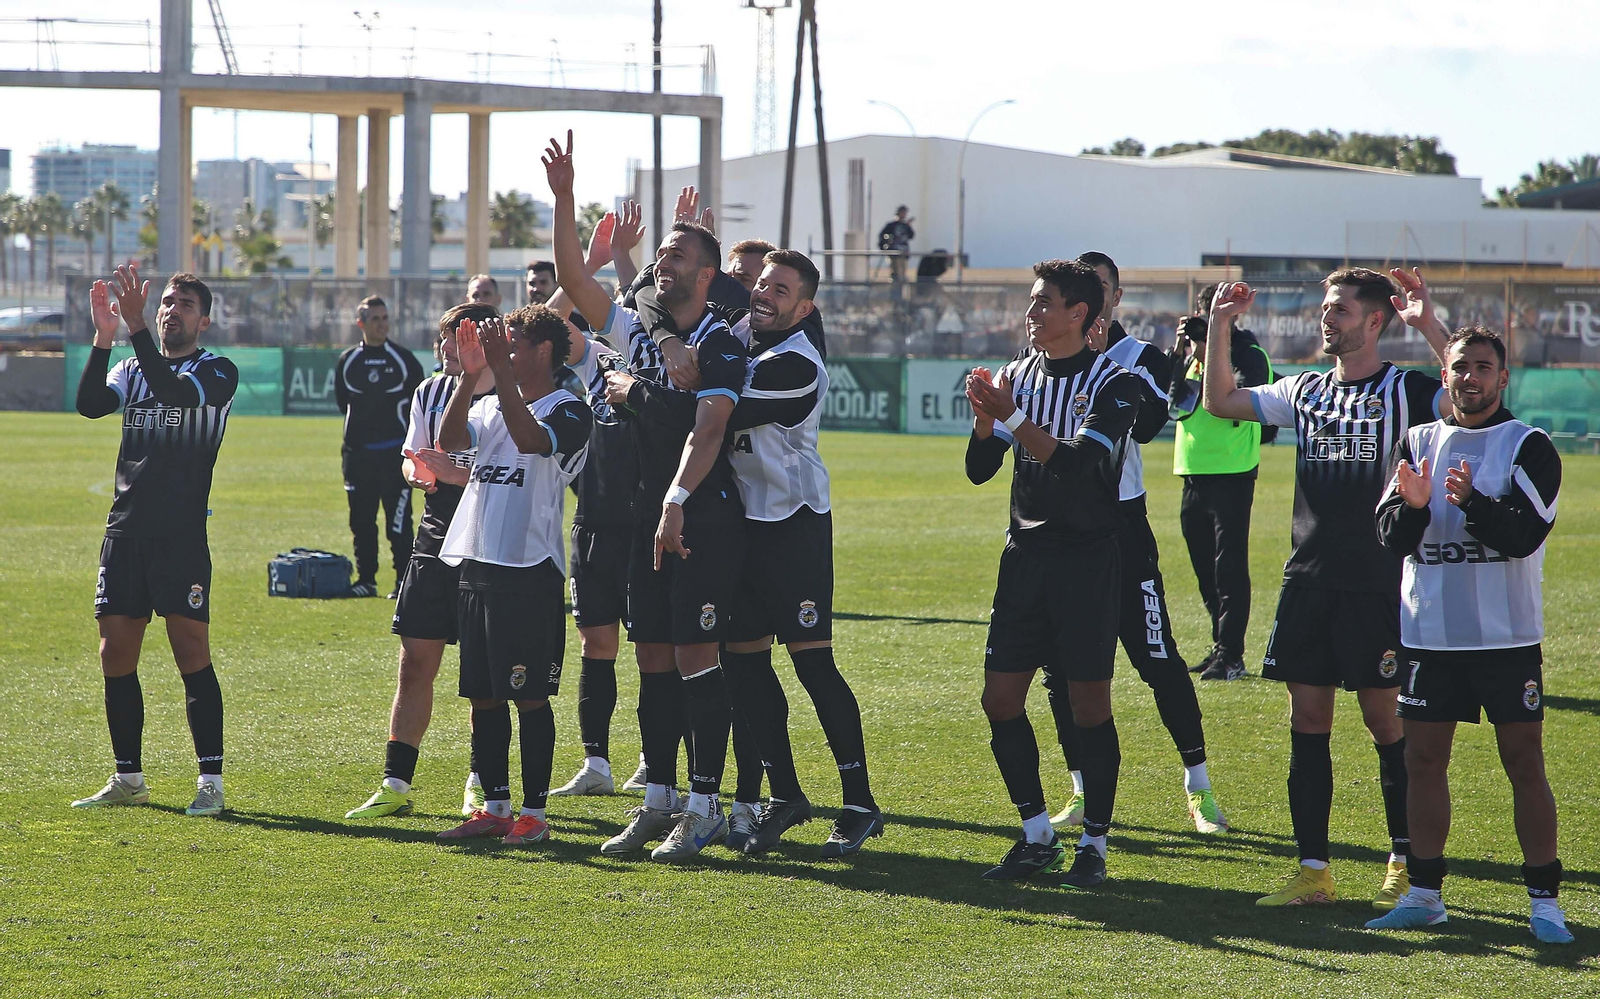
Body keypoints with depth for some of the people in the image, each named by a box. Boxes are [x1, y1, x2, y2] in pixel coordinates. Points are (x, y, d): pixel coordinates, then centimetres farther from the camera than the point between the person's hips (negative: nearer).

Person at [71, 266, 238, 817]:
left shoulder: (218, 373, 1)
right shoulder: (133, 368, 15)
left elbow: (174, 391, -21)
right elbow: (90, 403, -4)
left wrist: (135, 326, -29)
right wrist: (104, 337, -17)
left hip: (182, 537, -5)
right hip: (125, 532, 5)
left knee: (192, 653, -9)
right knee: (115, 655, 5)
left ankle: (211, 781, -6)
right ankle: (128, 779, 15)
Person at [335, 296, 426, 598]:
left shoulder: (403, 359, 0)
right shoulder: (347, 361, 7)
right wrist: (364, 426, 13)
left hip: (396, 452, -3)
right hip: (358, 452, 3)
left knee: (398, 521, -7)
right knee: (361, 520, 7)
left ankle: (404, 581, -4)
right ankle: (365, 580, 15)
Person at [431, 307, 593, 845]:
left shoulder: (569, 410, -4)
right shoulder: (491, 405, 16)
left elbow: (531, 440, -24)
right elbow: (449, 440, -1)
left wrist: (501, 371, -25)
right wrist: (471, 375, -10)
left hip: (530, 571, -7)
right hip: (477, 565, 7)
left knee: (529, 696, -4)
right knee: (483, 696, 10)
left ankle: (533, 812, 1)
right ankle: (494, 806, 18)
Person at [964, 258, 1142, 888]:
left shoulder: (1113, 384, -8)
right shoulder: (1019, 374, 10)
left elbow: (1078, 464, -21)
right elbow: (979, 469, 8)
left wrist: (1013, 417, -24)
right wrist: (984, 419, -11)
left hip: (1087, 559, -6)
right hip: (1025, 553, 6)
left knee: (1089, 703, -3)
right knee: (1001, 699, 2)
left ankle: (1094, 843, 6)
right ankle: (1038, 836, 13)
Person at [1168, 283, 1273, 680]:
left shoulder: (1249, 355, -6)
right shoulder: (1191, 353, 14)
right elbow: (1168, 399, 5)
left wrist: (1213, 352, -21)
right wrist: (1179, 353, -5)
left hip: (1231, 473, -8)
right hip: (1193, 472, 8)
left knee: (1229, 567, -8)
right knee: (1205, 569, 13)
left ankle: (1230, 655, -7)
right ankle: (1221, 648, 21)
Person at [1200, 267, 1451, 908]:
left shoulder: (1405, 391, -3)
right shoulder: (1307, 391, 14)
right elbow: (1220, 403, 16)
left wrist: (1429, 328, -24)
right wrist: (1220, 326, 8)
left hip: (1377, 585, -5)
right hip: (1309, 583, 5)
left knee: (1384, 719, 0)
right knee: (1307, 720, 4)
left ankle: (1404, 865, 11)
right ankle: (1313, 872, 9)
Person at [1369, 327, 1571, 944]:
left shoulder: (1529, 447, -1)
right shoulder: (1419, 443, 10)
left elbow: (1525, 535, -14)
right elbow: (1391, 538, 3)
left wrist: (1472, 502, -30)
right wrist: (1411, 505, -18)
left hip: (1507, 637, -4)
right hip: (1429, 633, 4)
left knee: (1524, 763, -2)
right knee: (1424, 759, 6)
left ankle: (1544, 900, 2)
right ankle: (1424, 894, 15)